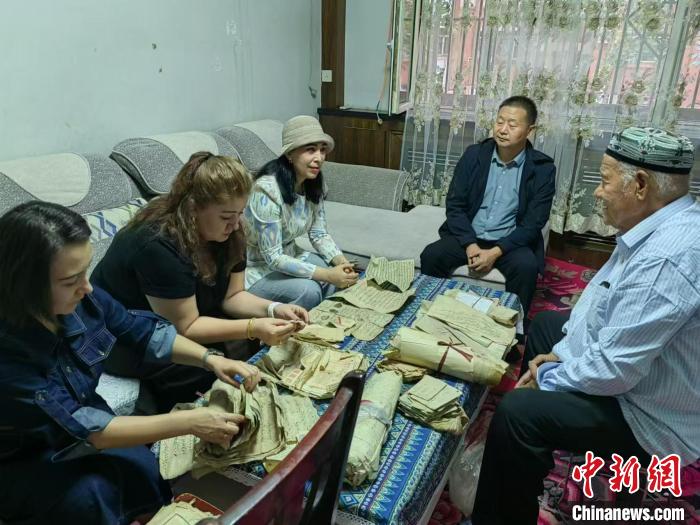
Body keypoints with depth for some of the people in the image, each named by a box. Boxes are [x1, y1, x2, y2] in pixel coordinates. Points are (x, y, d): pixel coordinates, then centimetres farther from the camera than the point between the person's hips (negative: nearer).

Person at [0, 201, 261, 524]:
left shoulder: (79, 299, -19)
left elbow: (141, 330, -4)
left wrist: (210, 359, -18)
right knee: (90, 493, -29)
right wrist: (188, 423, -33)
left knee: (147, 473, -16)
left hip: (77, 433, 5)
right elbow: (78, 427, -32)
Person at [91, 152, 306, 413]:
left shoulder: (228, 233, -10)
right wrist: (252, 329, -36)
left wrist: (273, 309, -22)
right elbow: (185, 327, -27)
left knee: (254, 345, -11)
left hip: (179, 323, 8)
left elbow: (232, 295, -4)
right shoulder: (158, 245, -32)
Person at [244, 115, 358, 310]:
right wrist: (327, 275, -33)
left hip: (288, 257, 7)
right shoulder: (267, 189, -29)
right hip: (256, 269, -7)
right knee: (308, 290, -27)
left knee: (339, 273, -11)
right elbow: (272, 258, -29)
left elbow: (319, 233, 0)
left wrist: (341, 261, -19)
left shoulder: (313, 182, -6)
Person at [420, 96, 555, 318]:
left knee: (526, 266, -31)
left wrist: (495, 252, -21)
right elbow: (454, 204, -2)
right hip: (468, 237, 2)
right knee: (431, 255, -22)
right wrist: (470, 245, -16)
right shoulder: (474, 154, 0)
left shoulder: (543, 168, -6)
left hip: (510, 243, -1)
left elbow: (533, 223, -9)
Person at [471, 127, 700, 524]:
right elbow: (609, 304, 8)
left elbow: (613, 369, -32)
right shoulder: (666, 228, -2)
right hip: (633, 368, 11)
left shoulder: (665, 259, -35)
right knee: (546, 326, 23)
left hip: (650, 416, -10)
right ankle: (533, 454, 38)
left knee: (516, 411, -23)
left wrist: (548, 378, -14)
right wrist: (561, 354, 2)